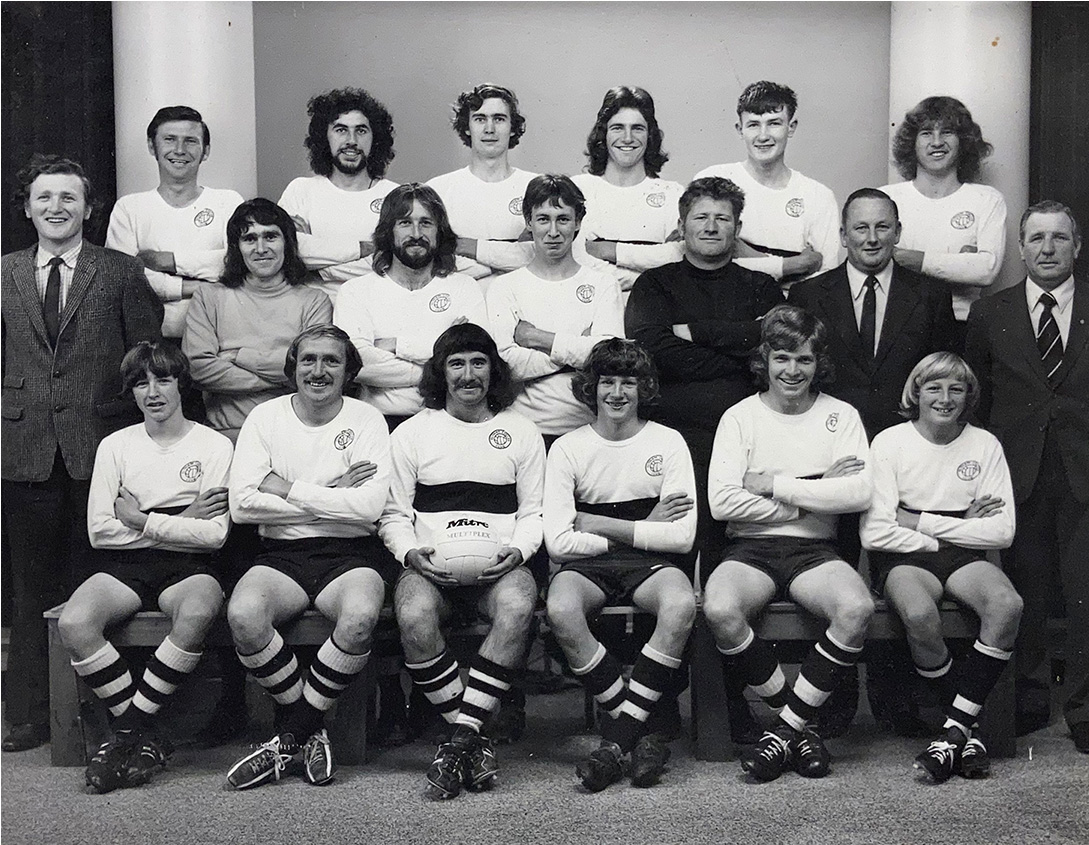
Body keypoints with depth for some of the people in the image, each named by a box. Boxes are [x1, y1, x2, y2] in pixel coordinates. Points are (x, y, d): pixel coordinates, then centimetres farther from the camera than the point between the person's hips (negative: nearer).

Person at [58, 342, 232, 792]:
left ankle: (128, 725, -19)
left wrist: (142, 521, -7)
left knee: (197, 613, -37)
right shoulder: (115, 445, 12)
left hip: (186, 566, -2)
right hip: (122, 565, 2)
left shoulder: (215, 446, 5)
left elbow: (214, 534, -5)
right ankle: (146, 736, -13)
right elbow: (99, 530, 2)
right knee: (73, 623, -29)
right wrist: (180, 522, -4)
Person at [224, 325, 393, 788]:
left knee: (360, 616, -34)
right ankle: (312, 731, -7)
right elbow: (242, 504, -5)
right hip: (282, 554, 1)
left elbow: (369, 506, -11)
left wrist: (289, 489, -8)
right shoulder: (265, 417, 7)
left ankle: (290, 733, -10)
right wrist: (330, 499, -7)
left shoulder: (367, 420, 3)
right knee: (243, 614, -30)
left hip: (351, 554, -1)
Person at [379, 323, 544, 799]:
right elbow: (393, 513, 12)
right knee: (414, 617, -35)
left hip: (498, 565, 0)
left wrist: (518, 550, -7)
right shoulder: (413, 432, 16)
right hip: (429, 564, 0)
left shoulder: (521, 432, 17)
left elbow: (534, 511, 14)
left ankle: (459, 740, -28)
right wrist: (410, 552, -9)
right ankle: (476, 741, -20)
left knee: (517, 608, -36)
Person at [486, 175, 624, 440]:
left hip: (587, 428, 1)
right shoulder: (504, 287, 10)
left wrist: (537, 338, -3)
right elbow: (508, 362, -5)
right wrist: (578, 350, -5)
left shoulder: (602, 286, 13)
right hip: (525, 428, -1)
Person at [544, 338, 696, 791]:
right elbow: (558, 542, -7)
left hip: (651, 564, 0)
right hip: (588, 566, 0)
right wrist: (643, 527, -7)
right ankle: (641, 737, -21)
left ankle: (615, 740, -24)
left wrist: (600, 524, -8)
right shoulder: (568, 448, 3)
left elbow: (682, 536, -6)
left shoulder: (668, 443, 4)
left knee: (681, 605, -35)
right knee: (561, 610, -34)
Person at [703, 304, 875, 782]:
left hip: (815, 549, 1)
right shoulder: (740, 417, 7)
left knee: (857, 608, -32)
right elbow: (721, 501, -8)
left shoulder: (841, 416, 10)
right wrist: (815, 496, -6)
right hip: (751, 548, 0)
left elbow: (861, 494, -7)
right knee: (719, 609, -33)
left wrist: (775, 485, -9)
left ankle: (787, 729, -16)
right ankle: (803, 724, -12)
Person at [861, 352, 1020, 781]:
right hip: (904, 557, -2)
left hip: (964, 555, 3)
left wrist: (922, 522, -9)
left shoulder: (985, 444, 5)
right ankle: (969, 729, -14)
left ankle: (955, 729, -22)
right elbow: (875, 533, -10)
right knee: (920, 616, -35)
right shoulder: (890, 442, -3)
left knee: (1007, 605, -31)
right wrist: (960, 527, -7)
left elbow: (1002, 533, -2)